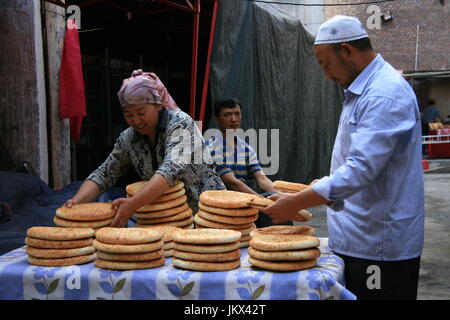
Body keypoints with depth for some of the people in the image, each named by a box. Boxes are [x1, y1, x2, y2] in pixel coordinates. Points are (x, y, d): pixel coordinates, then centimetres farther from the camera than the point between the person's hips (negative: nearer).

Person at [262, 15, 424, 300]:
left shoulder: (385, 95, -21)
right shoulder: (361, 90, 13)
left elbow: (361, 169, -28)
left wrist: (296, 203, -25)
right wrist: (327, 182, 11)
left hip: (380, 245, -9)